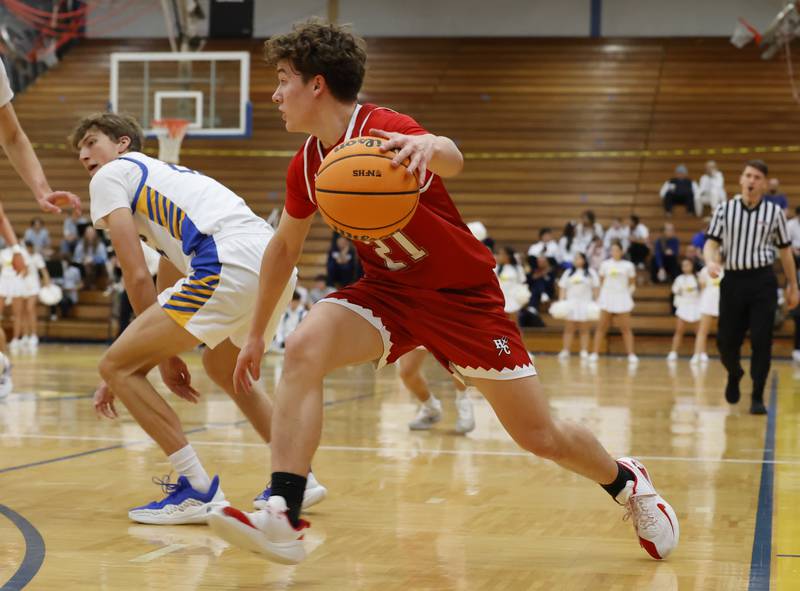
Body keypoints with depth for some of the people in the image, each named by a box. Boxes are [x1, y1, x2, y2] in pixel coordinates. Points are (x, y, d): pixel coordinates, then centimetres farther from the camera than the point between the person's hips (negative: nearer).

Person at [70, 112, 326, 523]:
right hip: (279, 265, 9)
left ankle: (199, 490, -5)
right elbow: (166, 289, 37)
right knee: (222, 367, 35)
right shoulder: (161, 177, 38)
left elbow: (137, 277, 3)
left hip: (230, 265, -9)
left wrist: (164, 356, 10)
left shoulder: (110, 175, 13)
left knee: (115, 365, 0)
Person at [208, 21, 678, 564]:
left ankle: (628, 482, 32)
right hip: (389, 292, 5)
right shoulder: (306, 165, -2)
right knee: (304, 348, -25)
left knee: (542, 437, 0)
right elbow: (285, 245, 13)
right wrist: (256, 333, 17)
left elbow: (451, 159, -46)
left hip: (463, 295, -5)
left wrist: (428, 148, -70)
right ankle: (283, 520, -29)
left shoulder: (383, 129, -24)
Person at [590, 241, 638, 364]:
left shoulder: (628, 265, 1)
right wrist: (599, 297, 4)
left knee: (626, 329, -2)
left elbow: (632, 283, 10)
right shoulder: (605, 264, 4)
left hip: (622, 300, -1)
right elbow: (601, 282, 10)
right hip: (606, 299, 1)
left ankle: (631, 354, -2)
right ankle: (595, 353, 4)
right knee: (601, 328, 1)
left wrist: (628, 293, -3)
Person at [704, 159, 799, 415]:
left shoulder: (774, 212, 4)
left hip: (762, 281, -1)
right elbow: (711, 242, 1)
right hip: (732, 279, 1)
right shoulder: (725, 210, 4)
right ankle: (734, 374, 36)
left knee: (761, 341, -6)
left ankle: (757, 398, 5)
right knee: (726, 340, 3)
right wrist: (711, 261, -21)